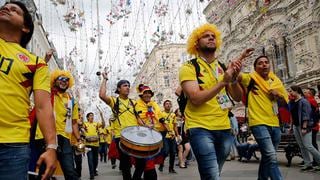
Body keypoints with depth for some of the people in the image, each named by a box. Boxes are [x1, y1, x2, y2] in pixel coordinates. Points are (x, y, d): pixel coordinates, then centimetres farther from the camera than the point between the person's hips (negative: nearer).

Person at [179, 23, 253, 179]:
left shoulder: (223, 67, 11)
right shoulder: (189, 68, -6)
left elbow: (237, 97, 6)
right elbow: (196, 99, -19)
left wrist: (234, 78, -12)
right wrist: (223, 81, -21)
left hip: (224, 128, 6)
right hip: (201, 128, -5)